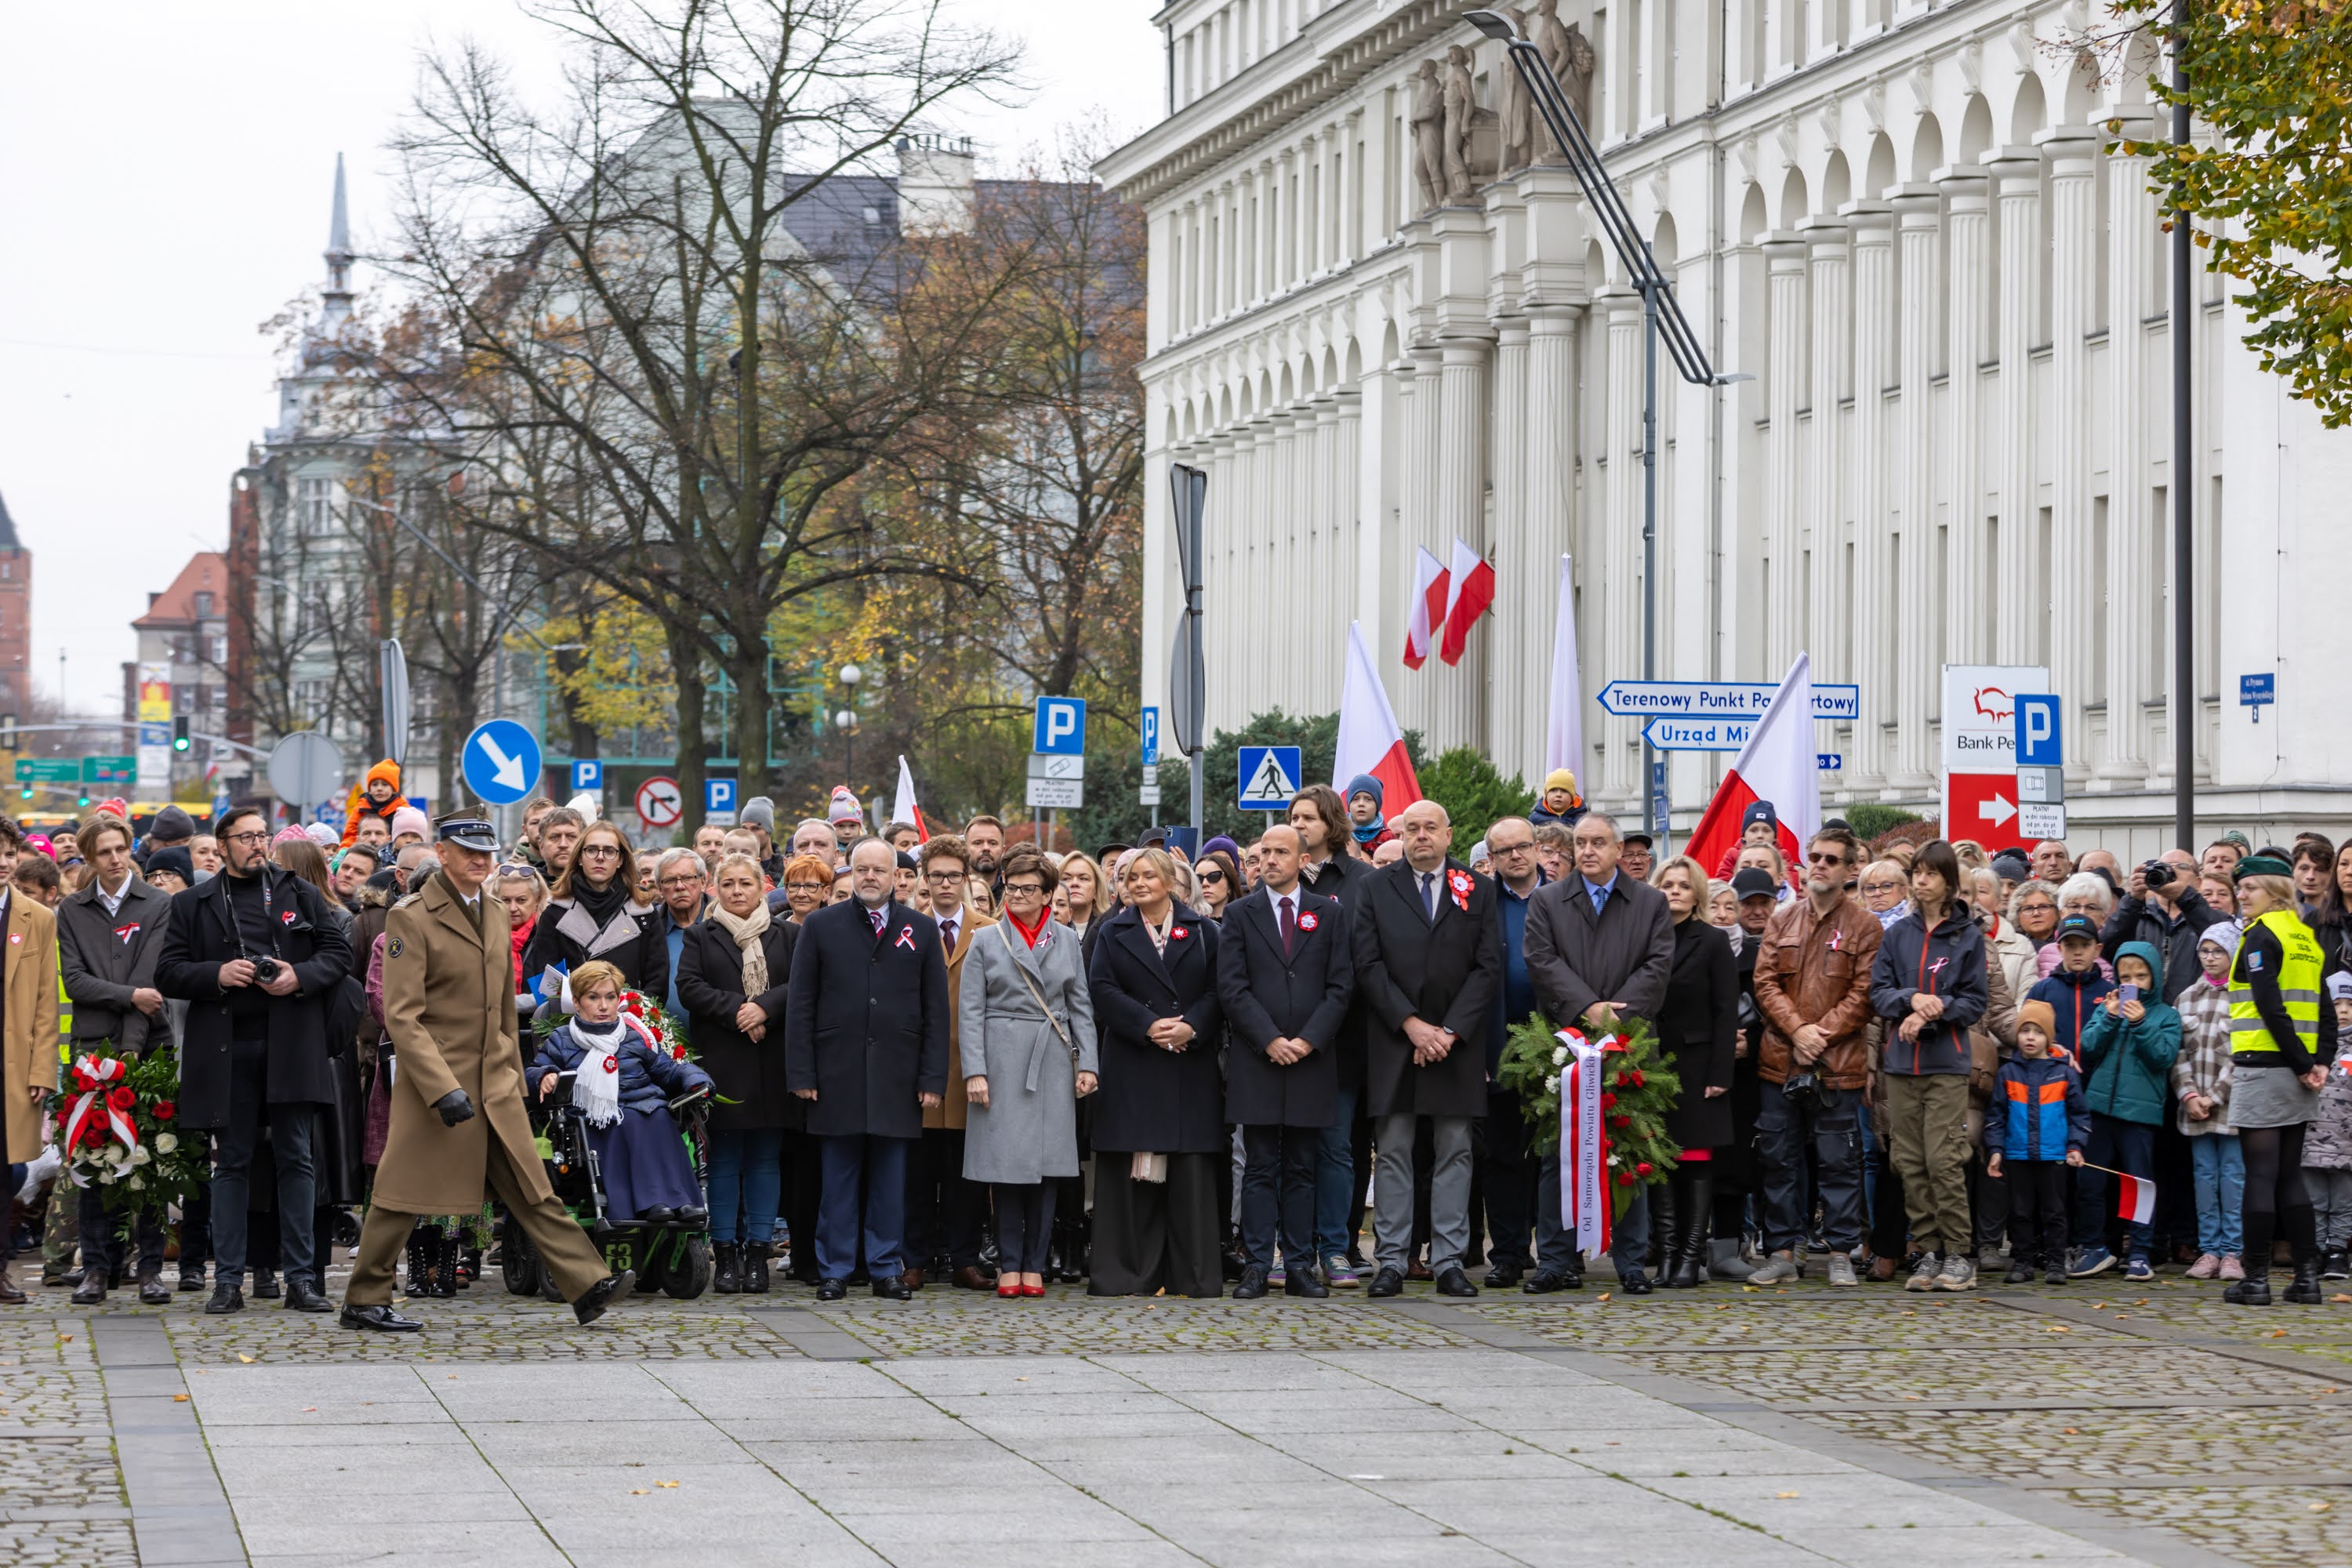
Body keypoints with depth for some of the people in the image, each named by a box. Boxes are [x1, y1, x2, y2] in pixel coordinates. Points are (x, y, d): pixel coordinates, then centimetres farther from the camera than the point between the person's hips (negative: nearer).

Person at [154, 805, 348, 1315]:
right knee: (231, 1163, 3)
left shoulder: (300, 894, 12)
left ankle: (301, 1278, 4)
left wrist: (300, 977, -9)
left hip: (290, 1042, 0)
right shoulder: (192, 905, 10)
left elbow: (339, 950, 9)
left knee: (295, 1159, 0)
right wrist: (217, 974, -12)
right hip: (227, 1051, 0)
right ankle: (228, 1281, 6)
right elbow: (168, 972, 5)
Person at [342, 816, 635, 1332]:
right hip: (436, 1079, -6)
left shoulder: (496, 915, 12)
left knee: (532, 1189, 4)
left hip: (495, 1083, 6)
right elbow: (401, 1015, -16)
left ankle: (587, 1287, 2)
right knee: (404, 1194, 1)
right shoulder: (410, 918, -11)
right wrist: (443, 1089, -23)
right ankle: (364, 1302, 12)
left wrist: (514, 1074, 20)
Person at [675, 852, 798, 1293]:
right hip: (722, 1063, -1)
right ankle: (726, 1255, 2)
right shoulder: (699, 937, 10)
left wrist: (765, 1008, -15)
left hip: (772, 1064, 1)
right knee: (725, 1158, -1)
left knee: (765, 1158, 2)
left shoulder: (788, 936, 11)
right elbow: (689, 986, -3)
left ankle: (758, 1254, 5)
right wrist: (736, 1012, -14)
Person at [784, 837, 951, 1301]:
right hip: (838, 1072, -1)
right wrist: (801, 1073, -4)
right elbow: (800, 1005, 3)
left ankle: (887, 1268, 11)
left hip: (898, 1077, 1)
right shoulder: (821, 926, 5)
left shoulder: (921, 930, 8)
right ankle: (834, 1271, 8)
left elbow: (936, 1010, 7)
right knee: (838, 1177, 2)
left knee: (891, 1179, 4)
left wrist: (933, 1078, 0)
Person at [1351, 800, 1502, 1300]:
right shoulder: (1377, 889, 7)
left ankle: (1449, 1262, 3)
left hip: (1456, 1042, 1)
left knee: (1454, 1152, 1)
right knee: (1393, 1152, -1)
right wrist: (1411, 1024, -11)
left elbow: (1488, 968, 2)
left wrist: (1450, 1030, -8)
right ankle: (1391, 1262, 1)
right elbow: (1368, 965, -1)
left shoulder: (1478, 890, 8)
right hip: (1392, 1040, -1)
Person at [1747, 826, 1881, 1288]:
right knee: (1778, 1159, 6)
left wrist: (1823, 1034, -12)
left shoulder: (1863, 926, 1)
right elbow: (1765, 982, 5)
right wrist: (1796, 1029, -9)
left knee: (1839, 1162, 1)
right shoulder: (1781, 920, 11)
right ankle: (1784, 1253, 12)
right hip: (1781, 1059, 3)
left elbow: (1863, 994, -4)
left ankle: (1841, 1254, 8)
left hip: (1838, 1064, -3)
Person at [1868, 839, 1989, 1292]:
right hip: (1901, 1064, 4)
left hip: (1947, 1065, -4)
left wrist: (1932, 1013, -15)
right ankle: (1929, 1253, 10)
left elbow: (1975, 1001, -1)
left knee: (1944, 1160, -11)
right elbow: (1879, 991, 5)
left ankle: (1959, 1255, -3)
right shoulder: (1897, 934, 10)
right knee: (1910, 1162, 3)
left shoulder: (1968, 937, 1)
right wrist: (1911, 999, -14)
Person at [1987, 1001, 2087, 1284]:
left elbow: (2078, 1113, 5)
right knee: (2021, 1212, 6)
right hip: (2017, 1155, 1)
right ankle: (2022, 1263, 12)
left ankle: (2055, 1263, 9)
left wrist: (2075, 1146, -4)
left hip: (2053, 1155, -1)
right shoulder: (2007, 1074, 4)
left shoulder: (2065, 1073, 1)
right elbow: (1998, 1115, 6)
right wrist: (1995, 1149, 0)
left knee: (2054, 1212, 4)